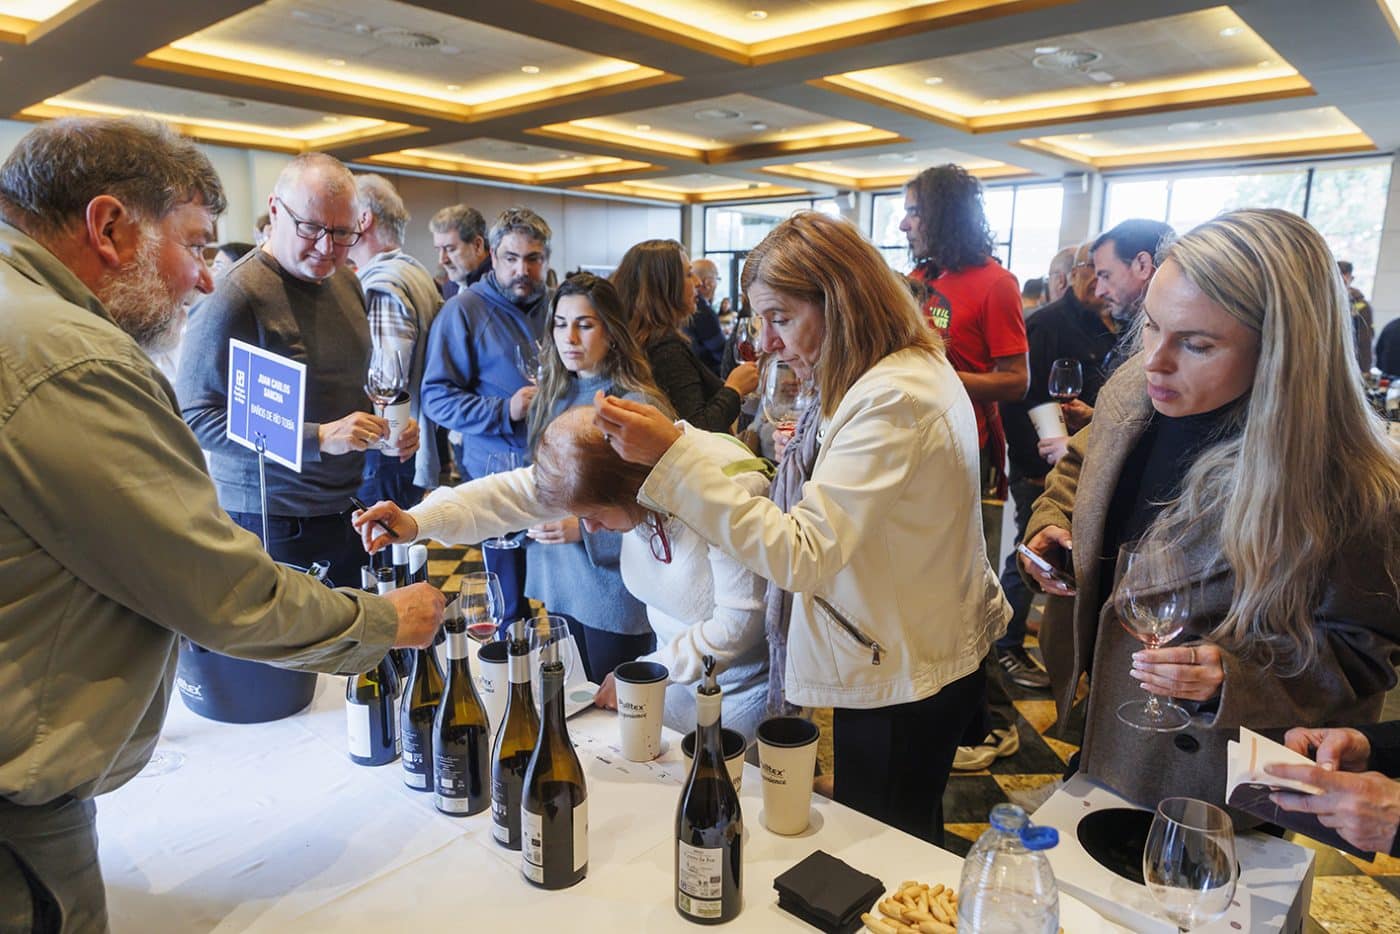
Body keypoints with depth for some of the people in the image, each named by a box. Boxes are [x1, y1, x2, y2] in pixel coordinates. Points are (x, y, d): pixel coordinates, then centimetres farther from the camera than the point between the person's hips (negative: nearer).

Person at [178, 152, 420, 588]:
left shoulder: (346, 283, 8)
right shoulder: (235, 298, -16)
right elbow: (199, 419, -19)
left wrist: (386, 426, 1)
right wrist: (319, 438, -25)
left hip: (346, 513, 7)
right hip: (271, 524, -7)